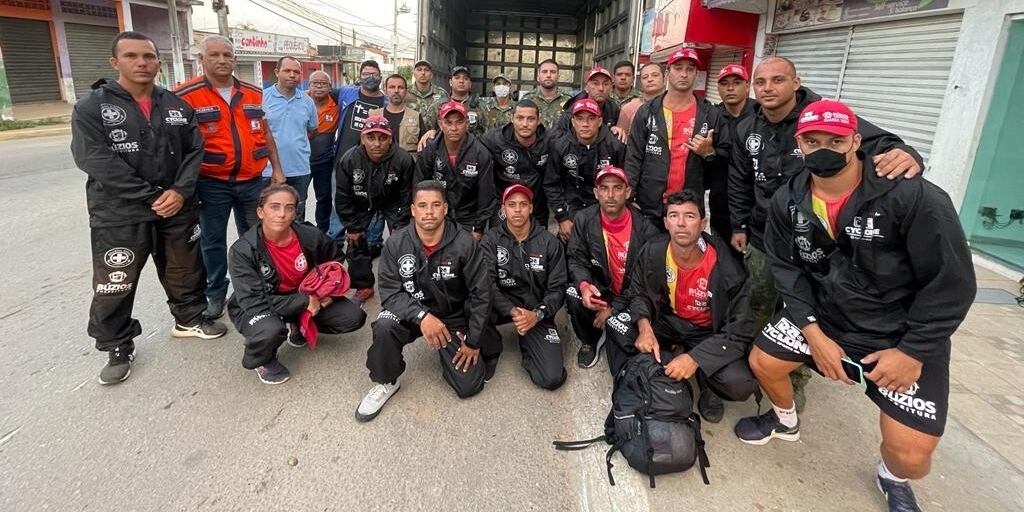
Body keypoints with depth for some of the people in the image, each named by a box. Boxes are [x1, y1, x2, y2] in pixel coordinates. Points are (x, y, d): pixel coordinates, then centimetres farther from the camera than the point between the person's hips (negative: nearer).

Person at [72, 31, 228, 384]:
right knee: (114, 286, 3)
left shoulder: (177, 107, 7)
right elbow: (95, 160, -13)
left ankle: (189, 319, 38)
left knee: (186, 272, 16)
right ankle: (117, 348, 21)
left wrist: (180, 191, -13)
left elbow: (194, 151, 3)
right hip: (119, 214, -3)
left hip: (178, 209, 3)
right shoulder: (91, 108, -4)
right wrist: (151, 196, -18)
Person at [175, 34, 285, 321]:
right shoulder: (186, 96, -8)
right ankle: (215, 294, 24)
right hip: (212, 184, -3)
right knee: (213, 241, 9)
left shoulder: (253, 93, 6)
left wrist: (277, 168, 10)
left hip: (252, 181, 4)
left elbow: (265, 133, 14)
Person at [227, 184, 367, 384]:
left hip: (305, 298, 4)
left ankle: (298, 326, 17)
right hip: (256, 308, -4)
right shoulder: (243, 250, -25)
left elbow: (336, 260, 6)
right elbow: (254, 302, -29)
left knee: (354, 317, -9)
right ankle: (263, 360, 0)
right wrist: (305, 301, -28)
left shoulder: (310, 236, -16)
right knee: (270, 331, -39)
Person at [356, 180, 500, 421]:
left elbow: (481, 293, -12)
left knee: (468, 386, -7)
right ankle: (385, 383, -4)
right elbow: (390, 292, -15)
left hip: (455, 318, 0)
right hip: (412, 313, 1)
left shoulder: (465, 244, -18)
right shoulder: (395, 244, -13)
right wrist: (422, 316, -32)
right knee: (385, 326, -33)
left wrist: (474, 341, -10)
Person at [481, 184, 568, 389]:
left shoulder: (549, 242, -3)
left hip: (537, 311, 0)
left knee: (552, 378, -15)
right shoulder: (491, 240, -4)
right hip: (503, 306, 0)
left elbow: (557, 288, -4)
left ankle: (527, 344, 17)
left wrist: (537, 314, -20)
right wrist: (512, 311, -26)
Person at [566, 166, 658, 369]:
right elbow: (576, 259, -7)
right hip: (600, 289, 2)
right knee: (573, 294, -31)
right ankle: (591, 340, 0)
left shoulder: (645, 228, -14)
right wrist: (584, 284, -30)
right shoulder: (584, 219, -8)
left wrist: (614, 307, -17)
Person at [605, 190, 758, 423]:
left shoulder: (727, 269, -25)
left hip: (709, 333, -2)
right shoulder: (652, 253, -17)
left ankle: (707, 384, 7)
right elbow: (638, 294, 1)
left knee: (740, 385, -29)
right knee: (616, 325, -21)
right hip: (666, 322, 3)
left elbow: (740, 331, -20)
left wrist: (695, 358, -31)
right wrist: (644, 326, -21)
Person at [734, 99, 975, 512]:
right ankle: (786, 420, 36)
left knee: (909, 454, -12)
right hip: (822, 313, 4)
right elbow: (786, 267, -3)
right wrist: (813, 332, -13)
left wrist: (913, 352, -17)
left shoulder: (913, 196, -24)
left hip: (904, 333, -4)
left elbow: (952, 283, -18)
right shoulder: (787, 201, -9)